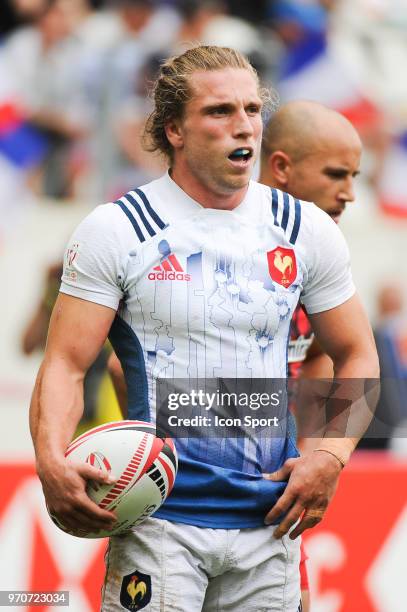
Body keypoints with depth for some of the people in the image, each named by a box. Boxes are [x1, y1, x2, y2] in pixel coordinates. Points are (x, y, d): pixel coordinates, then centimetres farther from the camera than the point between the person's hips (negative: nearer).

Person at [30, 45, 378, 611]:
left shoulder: (306, 230, 7)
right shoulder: (115, 230, -2)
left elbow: (356, 356, 15)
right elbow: (66, 364, -5)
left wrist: (331, 456, -2)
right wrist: (52, 463, -24)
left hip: (269, 522, 3)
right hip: (158, 518, -3)